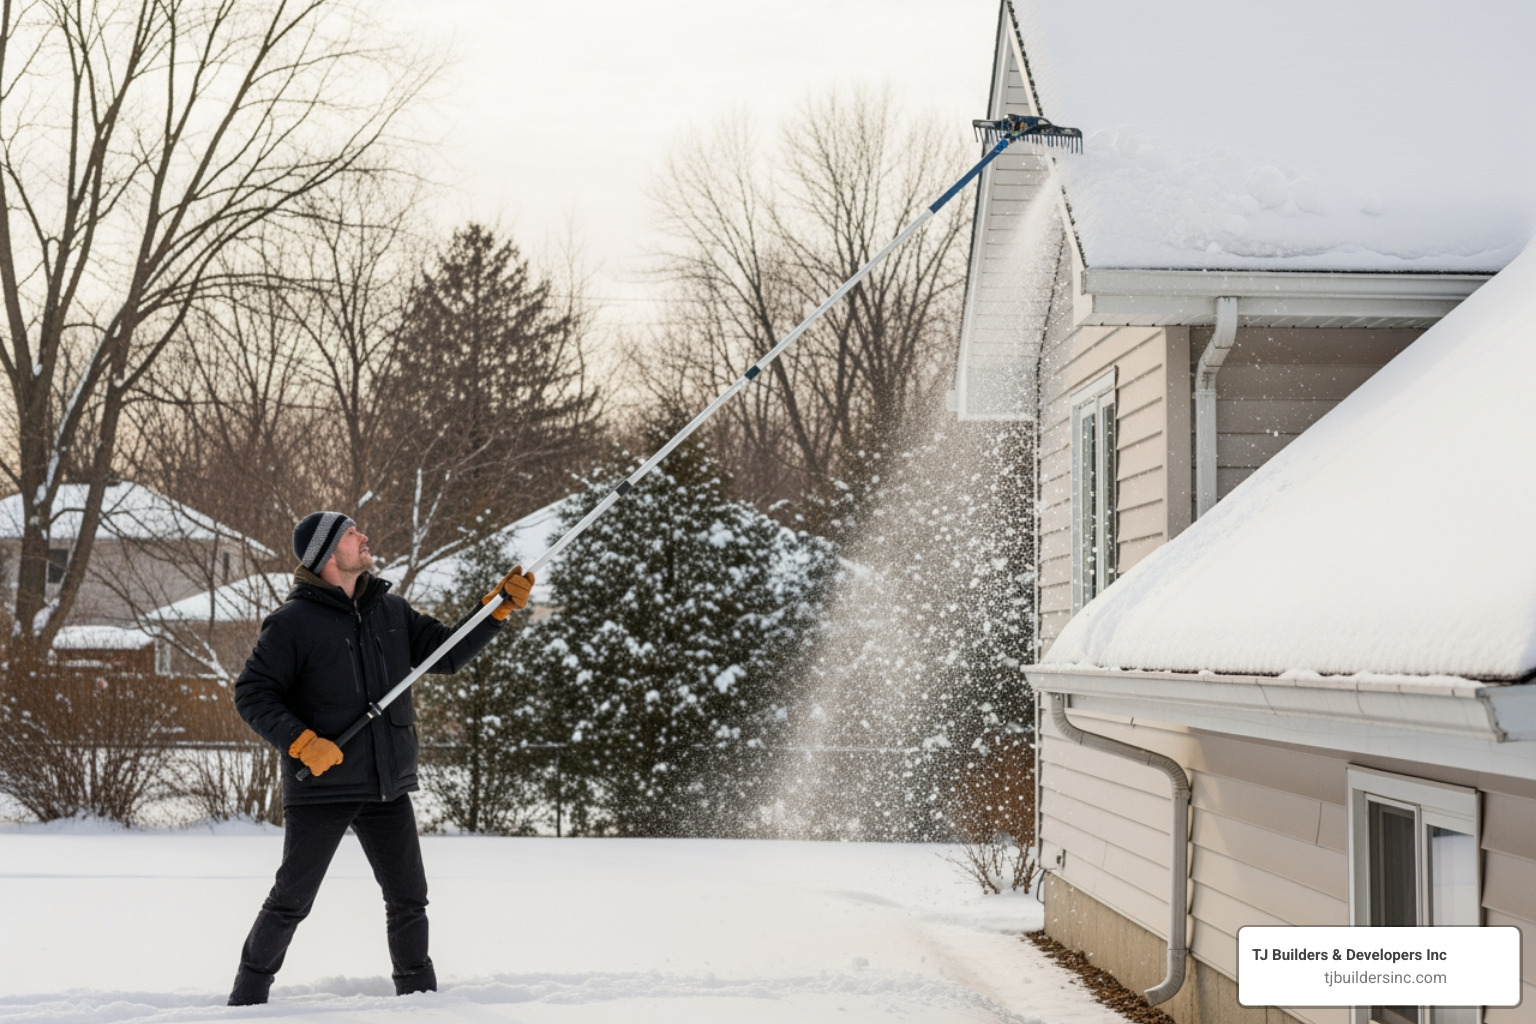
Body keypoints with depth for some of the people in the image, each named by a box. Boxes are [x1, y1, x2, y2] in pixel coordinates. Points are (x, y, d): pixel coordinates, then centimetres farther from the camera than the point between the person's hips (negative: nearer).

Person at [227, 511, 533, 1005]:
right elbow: (252, 694, -9)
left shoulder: (391, 611, 8)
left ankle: (419, 992, 24)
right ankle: (249, 994, 17)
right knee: (291, 901, 1)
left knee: (409, 899, 9)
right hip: (321, 786, -5)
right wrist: (301, 742, -20)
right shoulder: (294, 622, -9)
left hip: (389, 787, 5)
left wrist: (498, 607, 2)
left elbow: (448, 653, 12)